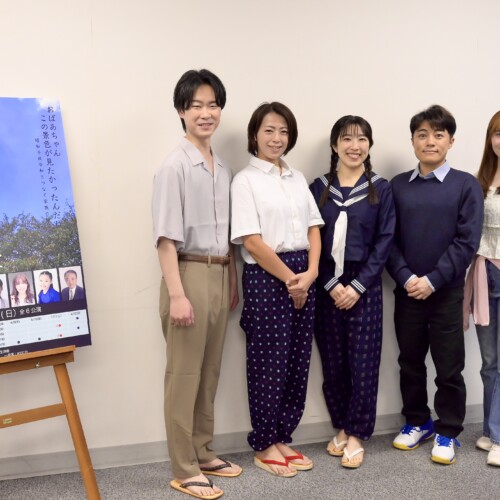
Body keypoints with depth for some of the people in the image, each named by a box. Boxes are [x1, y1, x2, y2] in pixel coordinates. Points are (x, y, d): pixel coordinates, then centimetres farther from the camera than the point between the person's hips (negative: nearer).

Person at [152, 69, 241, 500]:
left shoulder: (223, 169, 12)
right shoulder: (175, 166, -10)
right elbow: (166, 236, -15)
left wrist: (233, 279, 15)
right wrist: (176, 294, -20)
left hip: (219, 275, 7)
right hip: (190, 274, -7)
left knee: (210, 372, 14)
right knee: (184, 374, 1)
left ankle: (204, 454, 28)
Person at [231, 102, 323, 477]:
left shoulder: (298, 178, 14)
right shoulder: (245, 181, -5)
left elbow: (313, 228, 10)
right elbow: (252, 241, -12)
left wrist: (310, 273, -5)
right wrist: (289, 279, -11)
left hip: (303, 277, 6)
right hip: (266, 277, -6)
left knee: (297, 361, 9)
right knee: (269, 362, 1)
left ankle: (282, 438, 23)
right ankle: (264, 446, 16)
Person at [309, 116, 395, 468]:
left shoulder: (381, 189, 3)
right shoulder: (319, 188, 5)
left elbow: (384, 243, -3)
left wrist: (357, 286, -11)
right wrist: (331, 285, -9)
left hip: (364, 287, -1)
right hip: (327, 288, 1)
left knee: (362, 363, 0)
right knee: (333, 363, 7)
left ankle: (356, 435, 14)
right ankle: (342, 428, 25)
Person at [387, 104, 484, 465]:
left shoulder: (466, 185, -4)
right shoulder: (398, 186, 3)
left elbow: (467, 242, -9)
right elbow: (389, 240, 1)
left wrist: (433, 280, -15)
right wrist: (406, 278, -12)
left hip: (447, 293, -2)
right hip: (407, 292, 3)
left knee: (449, 367, 7)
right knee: (410, 363, 14)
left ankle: (447, 432, 23)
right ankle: (417, 422, 33)